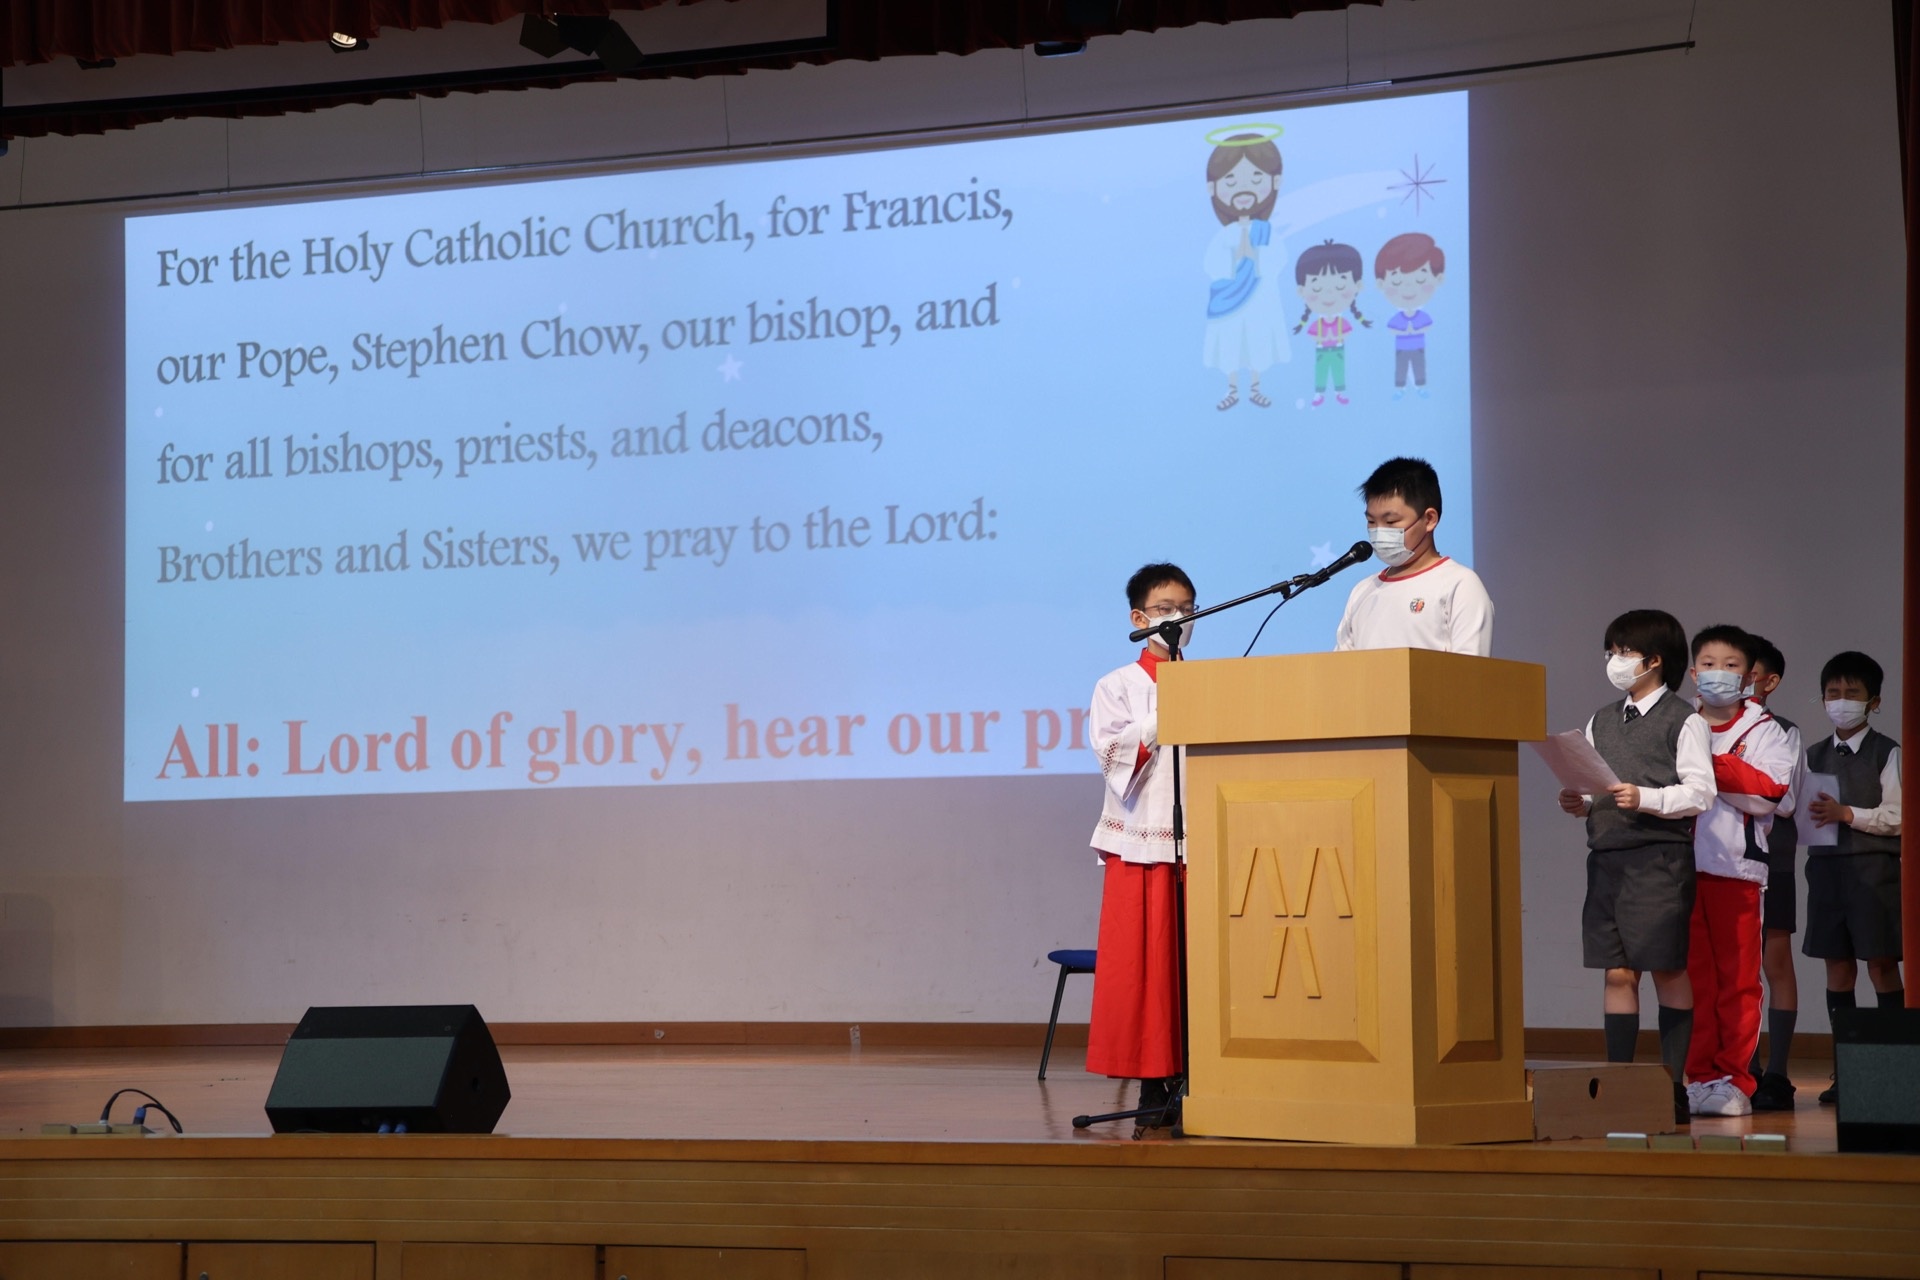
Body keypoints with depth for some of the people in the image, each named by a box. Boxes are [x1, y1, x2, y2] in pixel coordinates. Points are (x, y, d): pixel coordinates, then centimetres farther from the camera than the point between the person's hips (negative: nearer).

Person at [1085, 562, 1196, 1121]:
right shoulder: (1118, 687, 5)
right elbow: (1112, 755, -8)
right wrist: (1160, 718, -17)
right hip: (1141, 840, -2)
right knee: (1143, 960, -5)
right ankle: (1153, 1079, -1)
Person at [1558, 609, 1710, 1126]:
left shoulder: (1682, 721, -2)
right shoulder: (1601, 722, 17)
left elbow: (1699, 791, -9)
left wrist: (1645, 798, -20)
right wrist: (1579, 803, 0)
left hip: (1659, 857, -5)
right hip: (1607, 858, 6)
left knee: (1668, 970, 0)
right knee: (1617, 973, 5)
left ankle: (1673, 1086, 5)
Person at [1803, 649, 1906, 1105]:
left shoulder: (1886, 754, -1)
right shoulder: (1814, 756, 14)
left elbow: (1896, 816, -8)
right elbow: (1803, 814, 12)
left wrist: (1847, 814, -18)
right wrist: (1806, 819, -9)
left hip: (1874, 867, -5)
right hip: (1826, 863, 5)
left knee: (1882, 966, -3)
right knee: (1837, 966, 5)